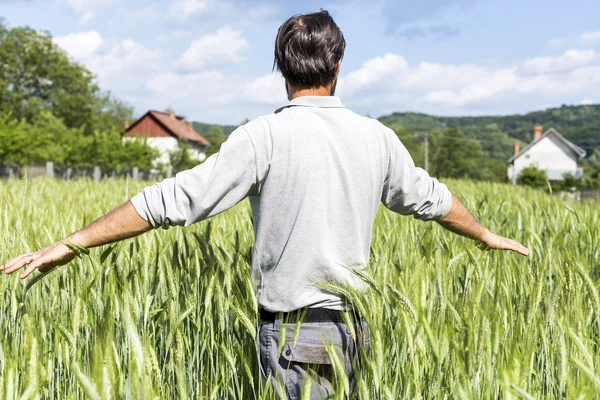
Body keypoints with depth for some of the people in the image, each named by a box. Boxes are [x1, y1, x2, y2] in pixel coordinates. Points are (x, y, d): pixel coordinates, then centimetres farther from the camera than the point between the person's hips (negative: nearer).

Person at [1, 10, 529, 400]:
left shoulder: (266, 136, -14)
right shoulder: (376, 137, 3)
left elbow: (175, 200, -16)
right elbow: (427, 197, 17)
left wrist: (70, 244, -10)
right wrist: (486, 235, 37)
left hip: (296, 331, -5)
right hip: (354, 323, 5)